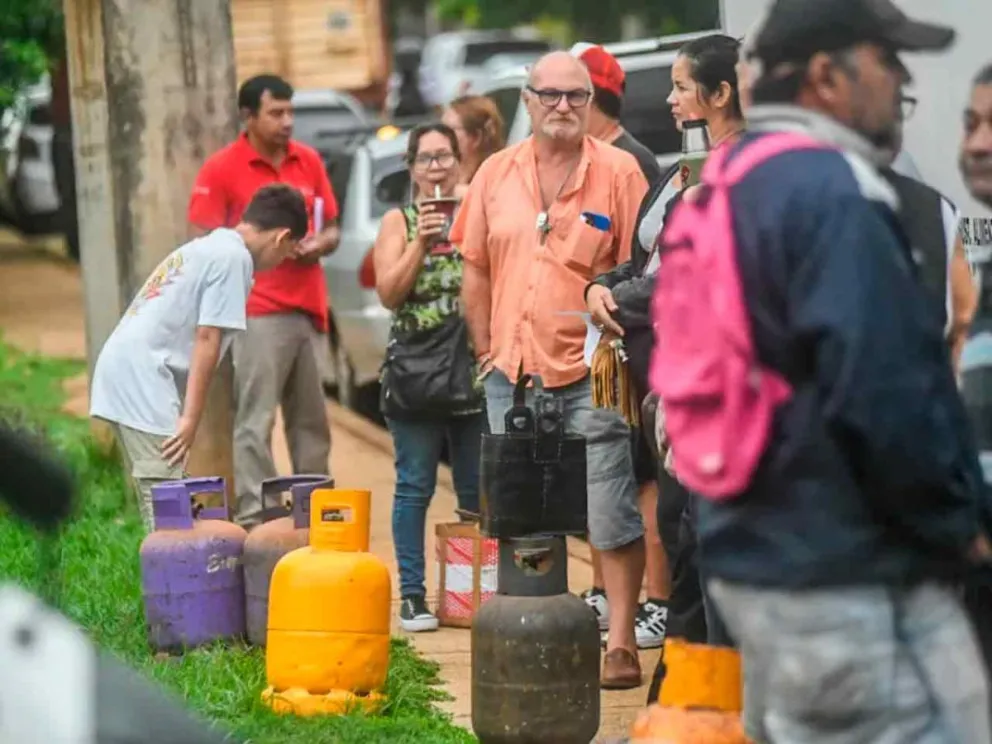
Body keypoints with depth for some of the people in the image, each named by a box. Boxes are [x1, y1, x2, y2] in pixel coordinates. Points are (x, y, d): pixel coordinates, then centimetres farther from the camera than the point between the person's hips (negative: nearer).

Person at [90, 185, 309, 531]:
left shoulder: (208, 246, 22)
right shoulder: (234, 257, -6)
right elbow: (207, 339, -13)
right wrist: (191, 418, -15)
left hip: (120, 366, 10)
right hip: (143, 377, -10)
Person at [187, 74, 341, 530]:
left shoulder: (309, 161, 13)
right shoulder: (221, 169, -3)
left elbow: (331, 228, 21)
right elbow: (204, 243, -6)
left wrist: (320, 243, -2)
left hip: (309, 309, 6)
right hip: (259, 314, -6)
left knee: (312, 421, 11)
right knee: (255, 420, -9)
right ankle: (252, 518, -9)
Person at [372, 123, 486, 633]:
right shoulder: (398, 223, 7)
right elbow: (389, 294, -5)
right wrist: (422, 242, -12)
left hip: (474, 368, 1)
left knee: (477, 490, 2)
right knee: (415, 486, -1)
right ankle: (412, 595, 2)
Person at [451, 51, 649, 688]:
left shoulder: (619, 171, -5)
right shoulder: (496, 174, 7)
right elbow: (476, 270, 13)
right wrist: (488, 350, 9)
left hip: (590, 375, -4)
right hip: (512, 373, 4)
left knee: (612, 517, -4)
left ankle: (622, 643, 4)